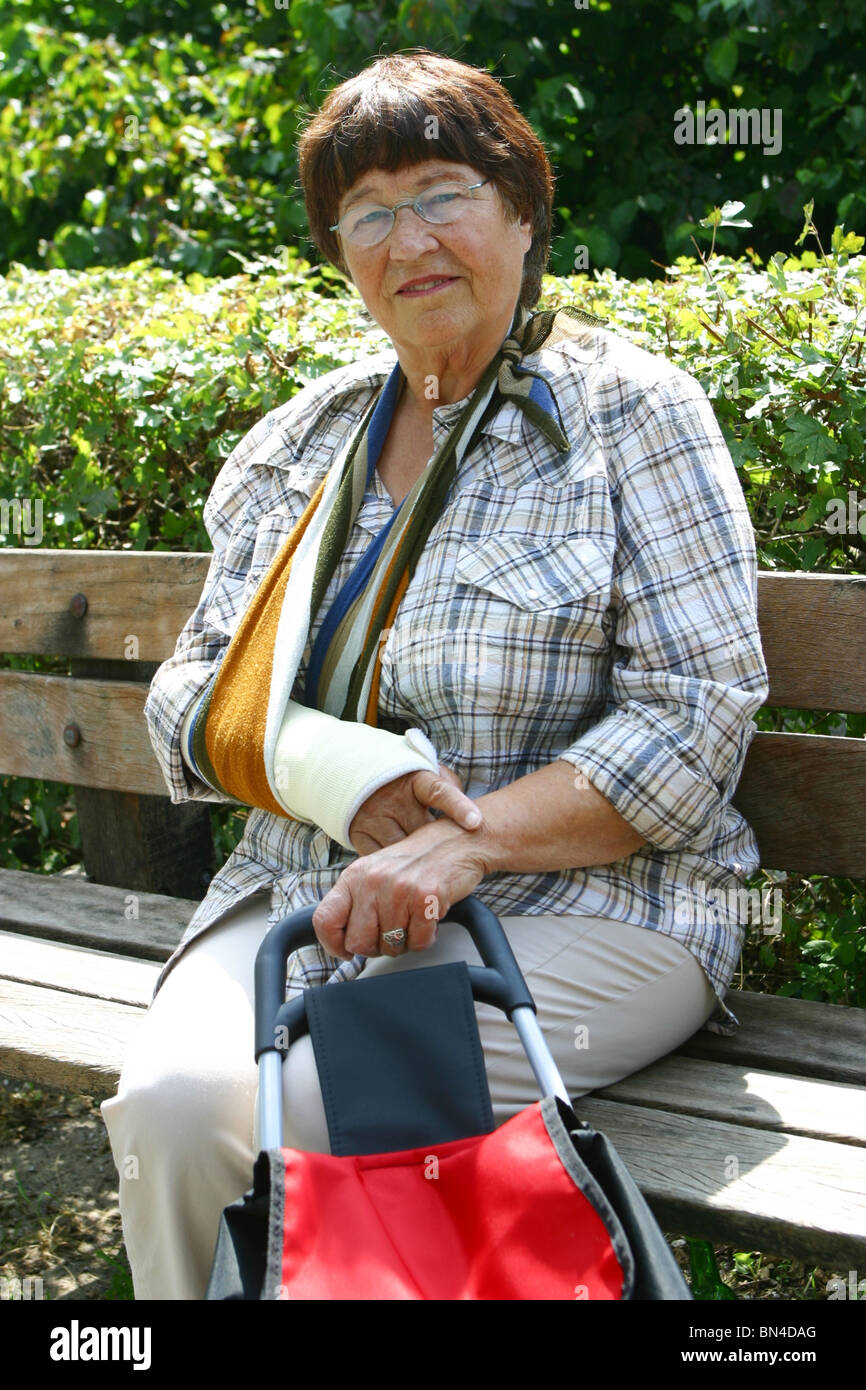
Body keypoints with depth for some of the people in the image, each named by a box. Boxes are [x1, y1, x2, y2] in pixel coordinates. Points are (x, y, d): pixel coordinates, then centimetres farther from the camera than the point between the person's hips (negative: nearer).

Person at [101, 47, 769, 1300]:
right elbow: (194, 696, 14)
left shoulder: (631, 412, 1)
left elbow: (697, 715, -7)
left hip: (573, 904, -4)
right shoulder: (302, 436, 15)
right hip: (303, 895, 4)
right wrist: (328, 769, -10)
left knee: (299, 1107, -30)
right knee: (174, 1100, -26)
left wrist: (460, 843, -20)